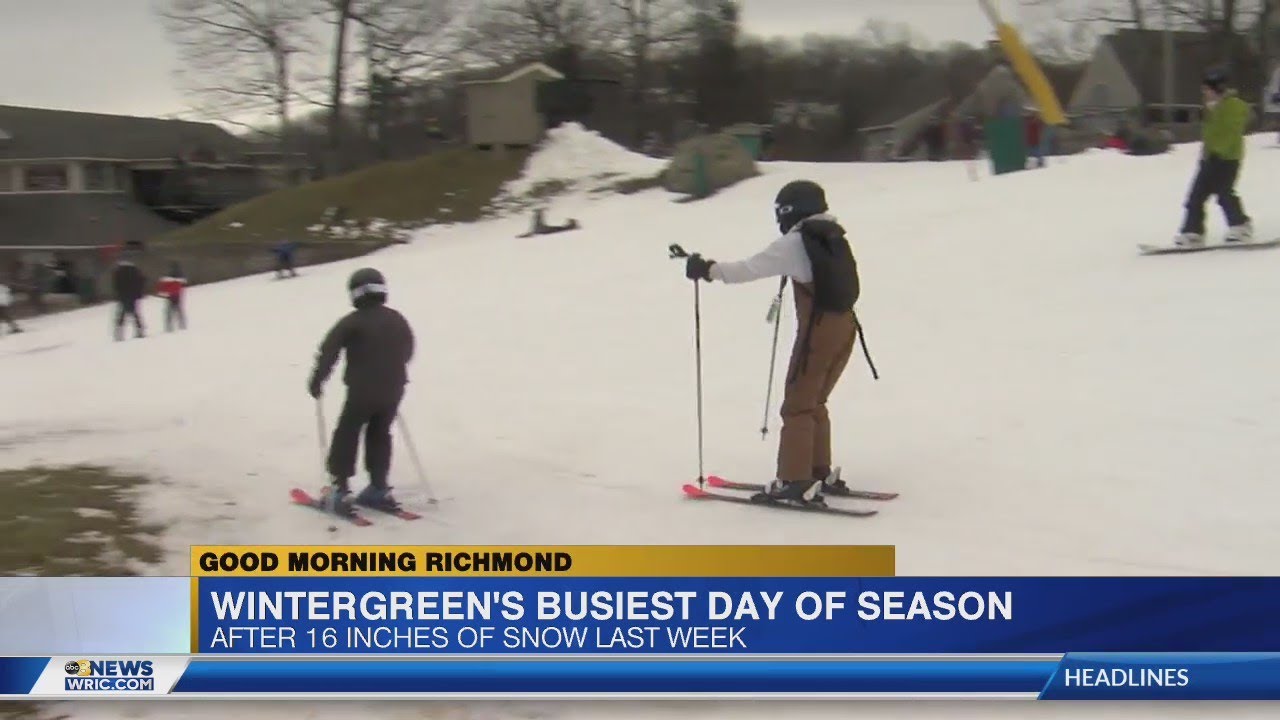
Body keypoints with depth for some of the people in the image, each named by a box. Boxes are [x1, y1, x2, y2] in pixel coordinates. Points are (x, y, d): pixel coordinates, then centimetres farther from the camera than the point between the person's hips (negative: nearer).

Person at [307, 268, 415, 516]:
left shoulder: (352, 322, -10)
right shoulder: (398, 320, 8)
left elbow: (329, 351, -13)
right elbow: (407, 351, 21)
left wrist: (317, 380, -3)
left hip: (362, 391, -5)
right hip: (393, 391, 5)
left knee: (346, 436, 5)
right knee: (380, 436, 17)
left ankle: (339, 489, -1)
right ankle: (379, 489, 16)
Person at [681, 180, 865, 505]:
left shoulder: (795, 243, -11)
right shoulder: (833, 236, 11)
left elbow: (750, 268, -15)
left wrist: (708, 269, -6)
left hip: (818, 330, -8)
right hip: (844, 326, 8)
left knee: (797, 406, 0)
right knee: (814, 402, 19)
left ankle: (795, 481, -2)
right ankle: (820, 473, 22)